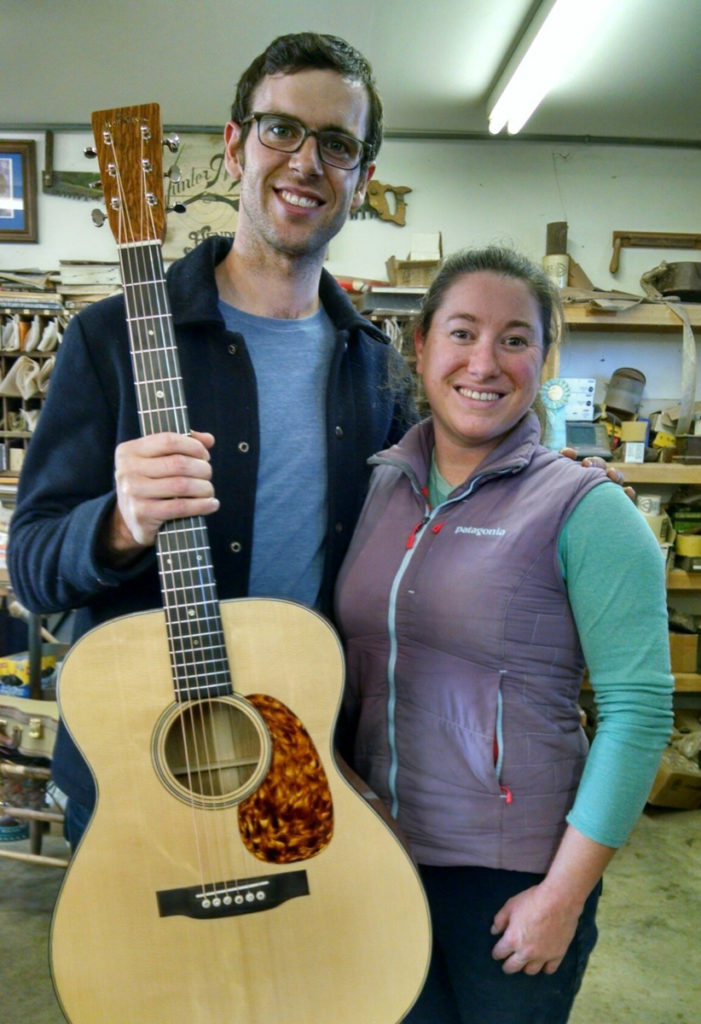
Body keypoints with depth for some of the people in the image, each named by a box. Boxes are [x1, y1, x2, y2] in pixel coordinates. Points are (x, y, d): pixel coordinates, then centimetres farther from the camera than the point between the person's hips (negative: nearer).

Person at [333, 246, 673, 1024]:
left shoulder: (584, 512, -13)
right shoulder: (374, 487, 0)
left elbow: (638, 711, -14)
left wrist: (566, 893, -14)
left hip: (511, 874, -3)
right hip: (374, 854, 4)